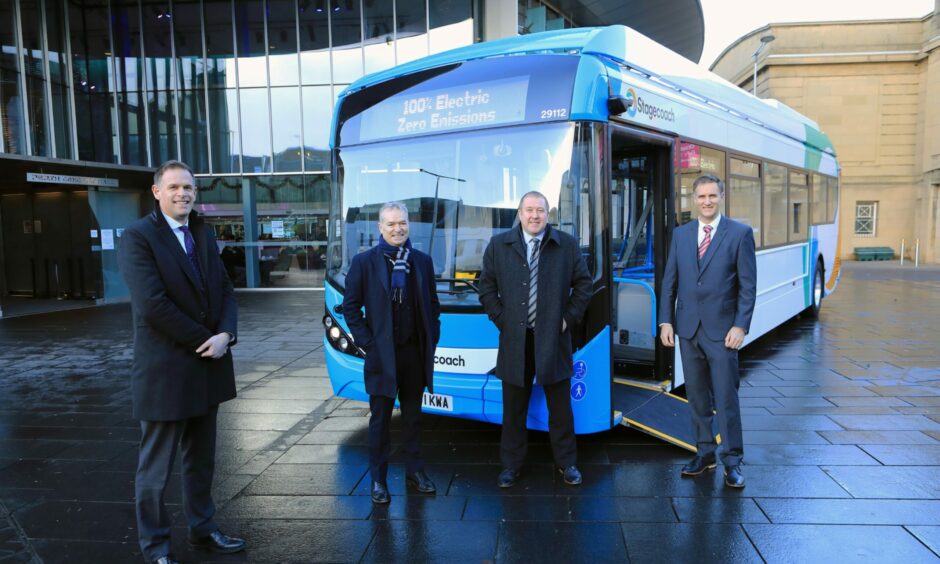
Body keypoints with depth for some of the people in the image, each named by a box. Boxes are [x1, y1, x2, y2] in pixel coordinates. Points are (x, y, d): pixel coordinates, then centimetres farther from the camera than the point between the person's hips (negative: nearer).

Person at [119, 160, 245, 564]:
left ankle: (202, 529, 32)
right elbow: (152, 304, -20)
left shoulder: (203, 234, 12)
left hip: (207, 365, 7)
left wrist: (225, 334, -10)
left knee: (201, 460, 18)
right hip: (165, 371, -6)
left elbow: (224, 290, 8)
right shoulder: (138, 237, -10)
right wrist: (202, 341, -14)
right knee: (156, 467, 7)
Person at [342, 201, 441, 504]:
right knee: (380, 419, 7)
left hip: (415, 352, 3)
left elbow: (433, 303, 12)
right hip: (381, 353, -3)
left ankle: (414, 471, 29)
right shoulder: (364, 261, -4)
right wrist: (365, 343, -8)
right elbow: (351, 306, -2)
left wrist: (431, 340, 3)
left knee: (413, 415, 15)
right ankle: (378, 479, 19)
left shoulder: (422, 261, 6)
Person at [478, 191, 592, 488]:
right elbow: (487, 286, 9)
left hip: (553, 338, 0)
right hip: (514, 338, 1)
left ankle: (567, 463, 24)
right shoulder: (498, 245, 4)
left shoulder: (567, 245, 3)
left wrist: (569, 318, 1)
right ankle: (511, 465, 22)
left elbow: (584, 283, 8)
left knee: (560, 406, 8)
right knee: (514, 408, 8)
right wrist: (500, 318, 1)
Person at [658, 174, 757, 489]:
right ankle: (705, 453, 24)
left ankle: (732, 461, 13)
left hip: (722, 330, -3)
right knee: (697, 396, 11)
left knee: (726, 398, 1)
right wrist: (666, 321, 2)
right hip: (688, 329, 4)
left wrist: (740, 326, -11)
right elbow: (669, 281, 9)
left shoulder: (740, 234, -2)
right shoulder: (680, 234, 8)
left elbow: (748, 285, -5)